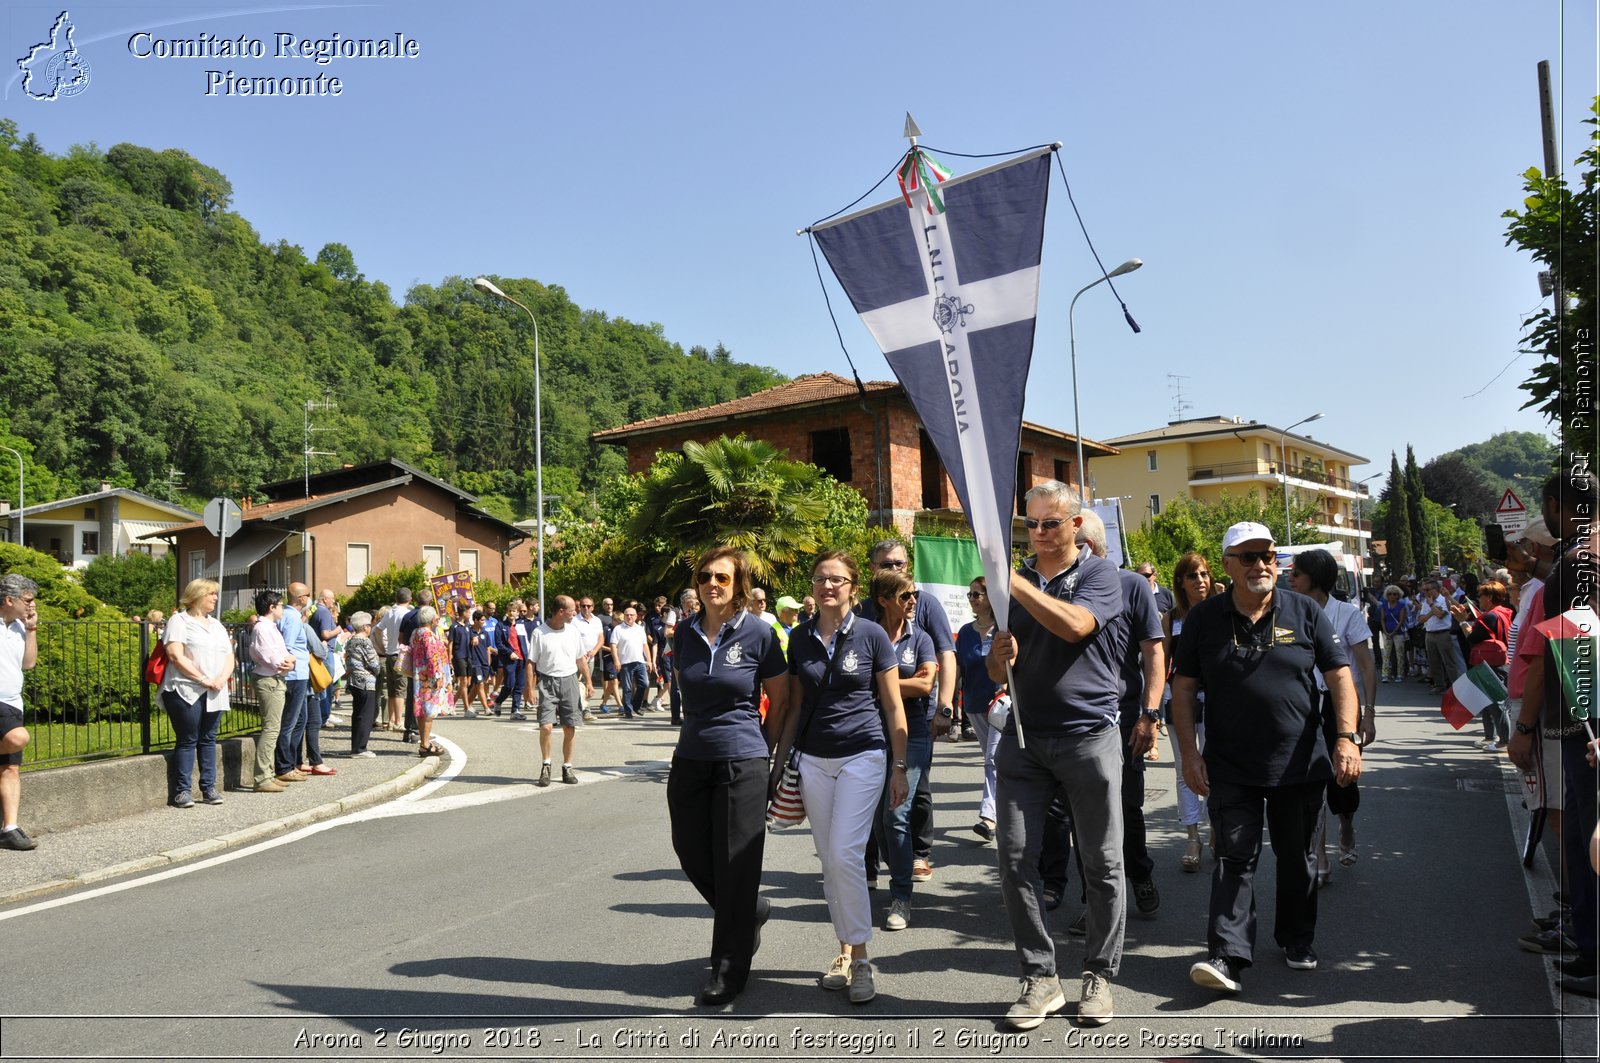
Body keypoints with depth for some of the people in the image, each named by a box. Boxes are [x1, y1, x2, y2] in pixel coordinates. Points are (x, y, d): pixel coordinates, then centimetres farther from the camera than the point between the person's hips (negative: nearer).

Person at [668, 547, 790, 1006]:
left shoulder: (758, 633, -8)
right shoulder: (686, 632, 4)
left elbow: (780, 699, 1)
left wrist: (761, 746, 6)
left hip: (742, 762, -5)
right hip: (691, 758, 5)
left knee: (735, 863, 1)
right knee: (690, 850, 10)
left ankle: (730, 968, 15)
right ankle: (752, 910, 37)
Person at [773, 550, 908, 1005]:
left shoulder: (871, 635, -5)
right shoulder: (800, 638, 5)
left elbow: (893, 705, -2)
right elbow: (794, 707, 12)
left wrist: (900, 767, -3)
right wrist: (779, 763, 10)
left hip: (863, 754, -4)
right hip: (813, 759, 4)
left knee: (845, 855, -12)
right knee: (829, 860, 8)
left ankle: (860, 958, 1)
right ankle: (846, 951, 20)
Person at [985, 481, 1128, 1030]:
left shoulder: (1099, 574, 0)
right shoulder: (1017, 581, 13)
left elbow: (1074, 625, -22)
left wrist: (1011, 580, -22)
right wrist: (1000, 655, -9)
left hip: (1089, 733, -4)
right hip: (1024, 737, 4)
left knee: (1102, 863, 4)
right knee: (1015, 858, 0)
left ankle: (1099, 975, 19)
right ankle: (1040, 976, 12)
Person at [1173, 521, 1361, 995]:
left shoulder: (1305, 612, 1)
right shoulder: (1204, 618, -1)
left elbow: (1339, 676, 2)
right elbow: (1183, 687, 1)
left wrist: (1347, 737, -10)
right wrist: (1190, 755, -4)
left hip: (1300, 765, 1)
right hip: (1230, 769, -1)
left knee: (1297, 857, 14)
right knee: (1235, 858, -3)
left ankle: (1298, 940, 32)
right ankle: (1228, 956, -4)